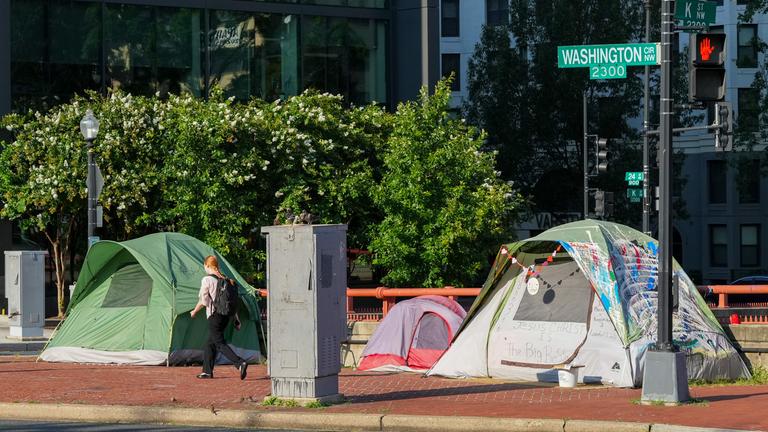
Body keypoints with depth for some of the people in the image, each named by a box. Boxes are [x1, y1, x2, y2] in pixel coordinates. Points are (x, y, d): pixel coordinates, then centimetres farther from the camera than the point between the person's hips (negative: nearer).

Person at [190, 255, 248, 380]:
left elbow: (203, 301, -11)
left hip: (215, 315, -8)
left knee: (220, 344, -8)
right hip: (226, 314, 8)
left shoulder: (207, 280, -10)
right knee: (210, 343, 18)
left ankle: (240, 363, -25)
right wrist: (236, 318, 14)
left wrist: (194, 311, 7)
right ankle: (207, 371, 22)